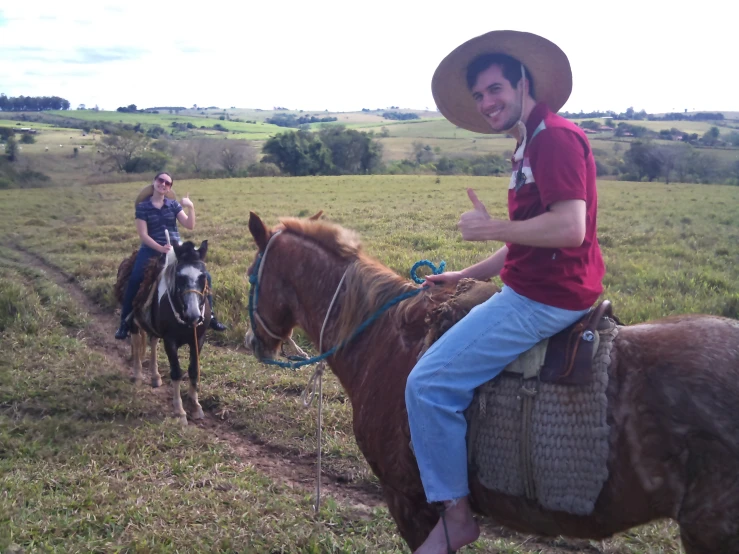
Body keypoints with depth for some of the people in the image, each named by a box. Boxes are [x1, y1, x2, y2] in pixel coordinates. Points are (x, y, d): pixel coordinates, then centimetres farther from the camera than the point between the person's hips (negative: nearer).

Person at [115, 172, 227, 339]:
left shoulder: (173, 204, 7)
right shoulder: (143, 206, -2)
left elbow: (190, 226, -1)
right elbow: (143, 234, -8)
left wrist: (191, 207, -16)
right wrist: (160, 248, -21)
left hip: (176, 249, 3)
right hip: (151, 249, -3)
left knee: (203, 276, -8)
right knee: (135, 280, -25)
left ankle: (209, 315, 6)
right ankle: (125, 322, -11)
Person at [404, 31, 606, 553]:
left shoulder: (556, 136, -14)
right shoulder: (531, 146, 18)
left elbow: (569, 228, -27)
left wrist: (489, 228, -17)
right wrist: (465, 275, 17)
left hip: (545, 299, -11)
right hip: (530, 290, 11)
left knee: (430, 382, -15)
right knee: (443, 338, 26)